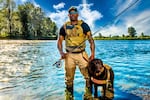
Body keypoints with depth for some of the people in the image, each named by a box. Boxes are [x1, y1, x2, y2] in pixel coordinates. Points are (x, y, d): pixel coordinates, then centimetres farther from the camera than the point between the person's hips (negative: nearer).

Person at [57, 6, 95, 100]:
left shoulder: (83, 25, 1)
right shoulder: (64, 27, 7)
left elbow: (91, 39, -3)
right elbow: (60, 40, 8)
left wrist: (93, 53, -15)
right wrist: (61, 52, -9)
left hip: (82, 54, -1)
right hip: (69, 55, 2)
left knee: (89, 75, -3)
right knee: (69, 79, 10)